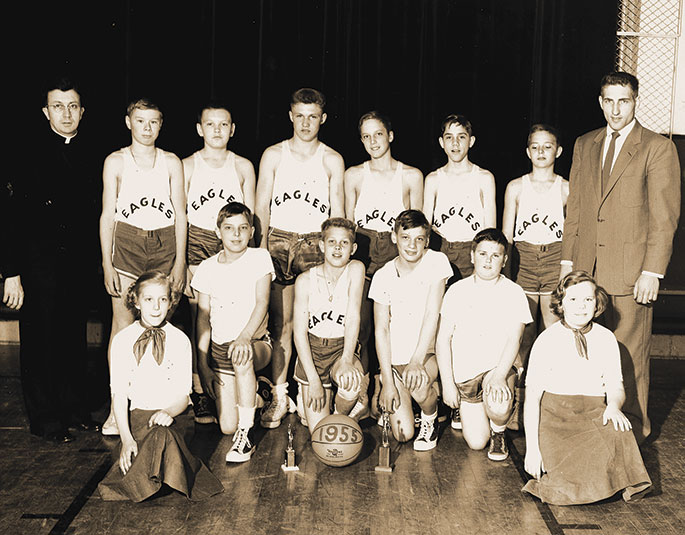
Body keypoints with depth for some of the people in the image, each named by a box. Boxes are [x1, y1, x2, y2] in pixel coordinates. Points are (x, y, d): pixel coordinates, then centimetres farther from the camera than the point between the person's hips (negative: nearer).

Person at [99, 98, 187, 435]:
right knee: (123, 326, -5)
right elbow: (107, 215, 3)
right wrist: (107, 263, -3)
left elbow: (180, 214, 8)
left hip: (165, 246, 1)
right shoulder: (116, 161, 5)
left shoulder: (171, 162, 9)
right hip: (127, 244, -1)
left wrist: (180, 260, 2)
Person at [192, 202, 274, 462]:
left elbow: (261, 303, -14)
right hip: (220, 349, 3)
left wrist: (244, 337, -32)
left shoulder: (259, 258, -3)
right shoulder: (208, 267, 5)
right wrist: (202, 365, 0)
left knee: (241, 357, -41)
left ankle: (247, 433, -26)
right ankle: (253, 395, 30)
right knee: (227, 427, -6)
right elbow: (203, 317, 6)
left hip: (256, 343, -3)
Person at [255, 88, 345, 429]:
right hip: (278, 241, 0)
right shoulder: (273, 155, 9)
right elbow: (262, 208, 7)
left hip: (316, 244, 0)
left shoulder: (332, 160, 9)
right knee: (280, 322, -3)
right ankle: (279, 397, 4)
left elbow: (337, 214, 8)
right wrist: (261, 253, -2)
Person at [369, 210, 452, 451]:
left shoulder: (436, 262, -8)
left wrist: (417, 361, -25)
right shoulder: (383, 277, -2)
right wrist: (387, 381, -10)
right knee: (402, 434, -8)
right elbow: (381, 330, -3)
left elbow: (432, 314, -15)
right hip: (396, 358, 1)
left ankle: (430, 418, 1)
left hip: (428, 352, -1)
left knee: (418, 384, -35)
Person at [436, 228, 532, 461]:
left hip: (498, 367, -1)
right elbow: (443, 339, 1)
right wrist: (447, 383, -7)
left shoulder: (514, 293, -1)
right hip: (464, 373, 1)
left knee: (498, 409, -33)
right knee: (476, 442, -4)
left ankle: (498, 432, 5)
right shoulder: (457, 291, 2)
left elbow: (513, 340, -10)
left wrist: (499, 376, -26)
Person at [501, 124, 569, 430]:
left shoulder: (567, 189, 6)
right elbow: (506, 235, 9)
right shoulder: (515, 188, 7)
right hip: (523, 261, 0)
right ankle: (518, 407, 6)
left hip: (556, 261, 0)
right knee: (521, 337, -1)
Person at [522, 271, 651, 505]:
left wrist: (614, 405, -17)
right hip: (554, 412, -3)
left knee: (619, 434, -32)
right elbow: (532, 398, -5)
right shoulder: (547, 341, -3)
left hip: (596, 411, 3)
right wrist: (532, 448, -14)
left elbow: (616, 386, 10)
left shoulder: (606, 339, 8)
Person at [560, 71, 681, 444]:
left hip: (630, 273, -4)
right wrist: (567, 260, 11)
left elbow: (664, 218, -6)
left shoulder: (658, 148, -2)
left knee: (629, 358, 2)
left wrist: (652, 273, -12)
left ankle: (633, 428, 18)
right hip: (587, 269, 4)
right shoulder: (585, 145, 14)